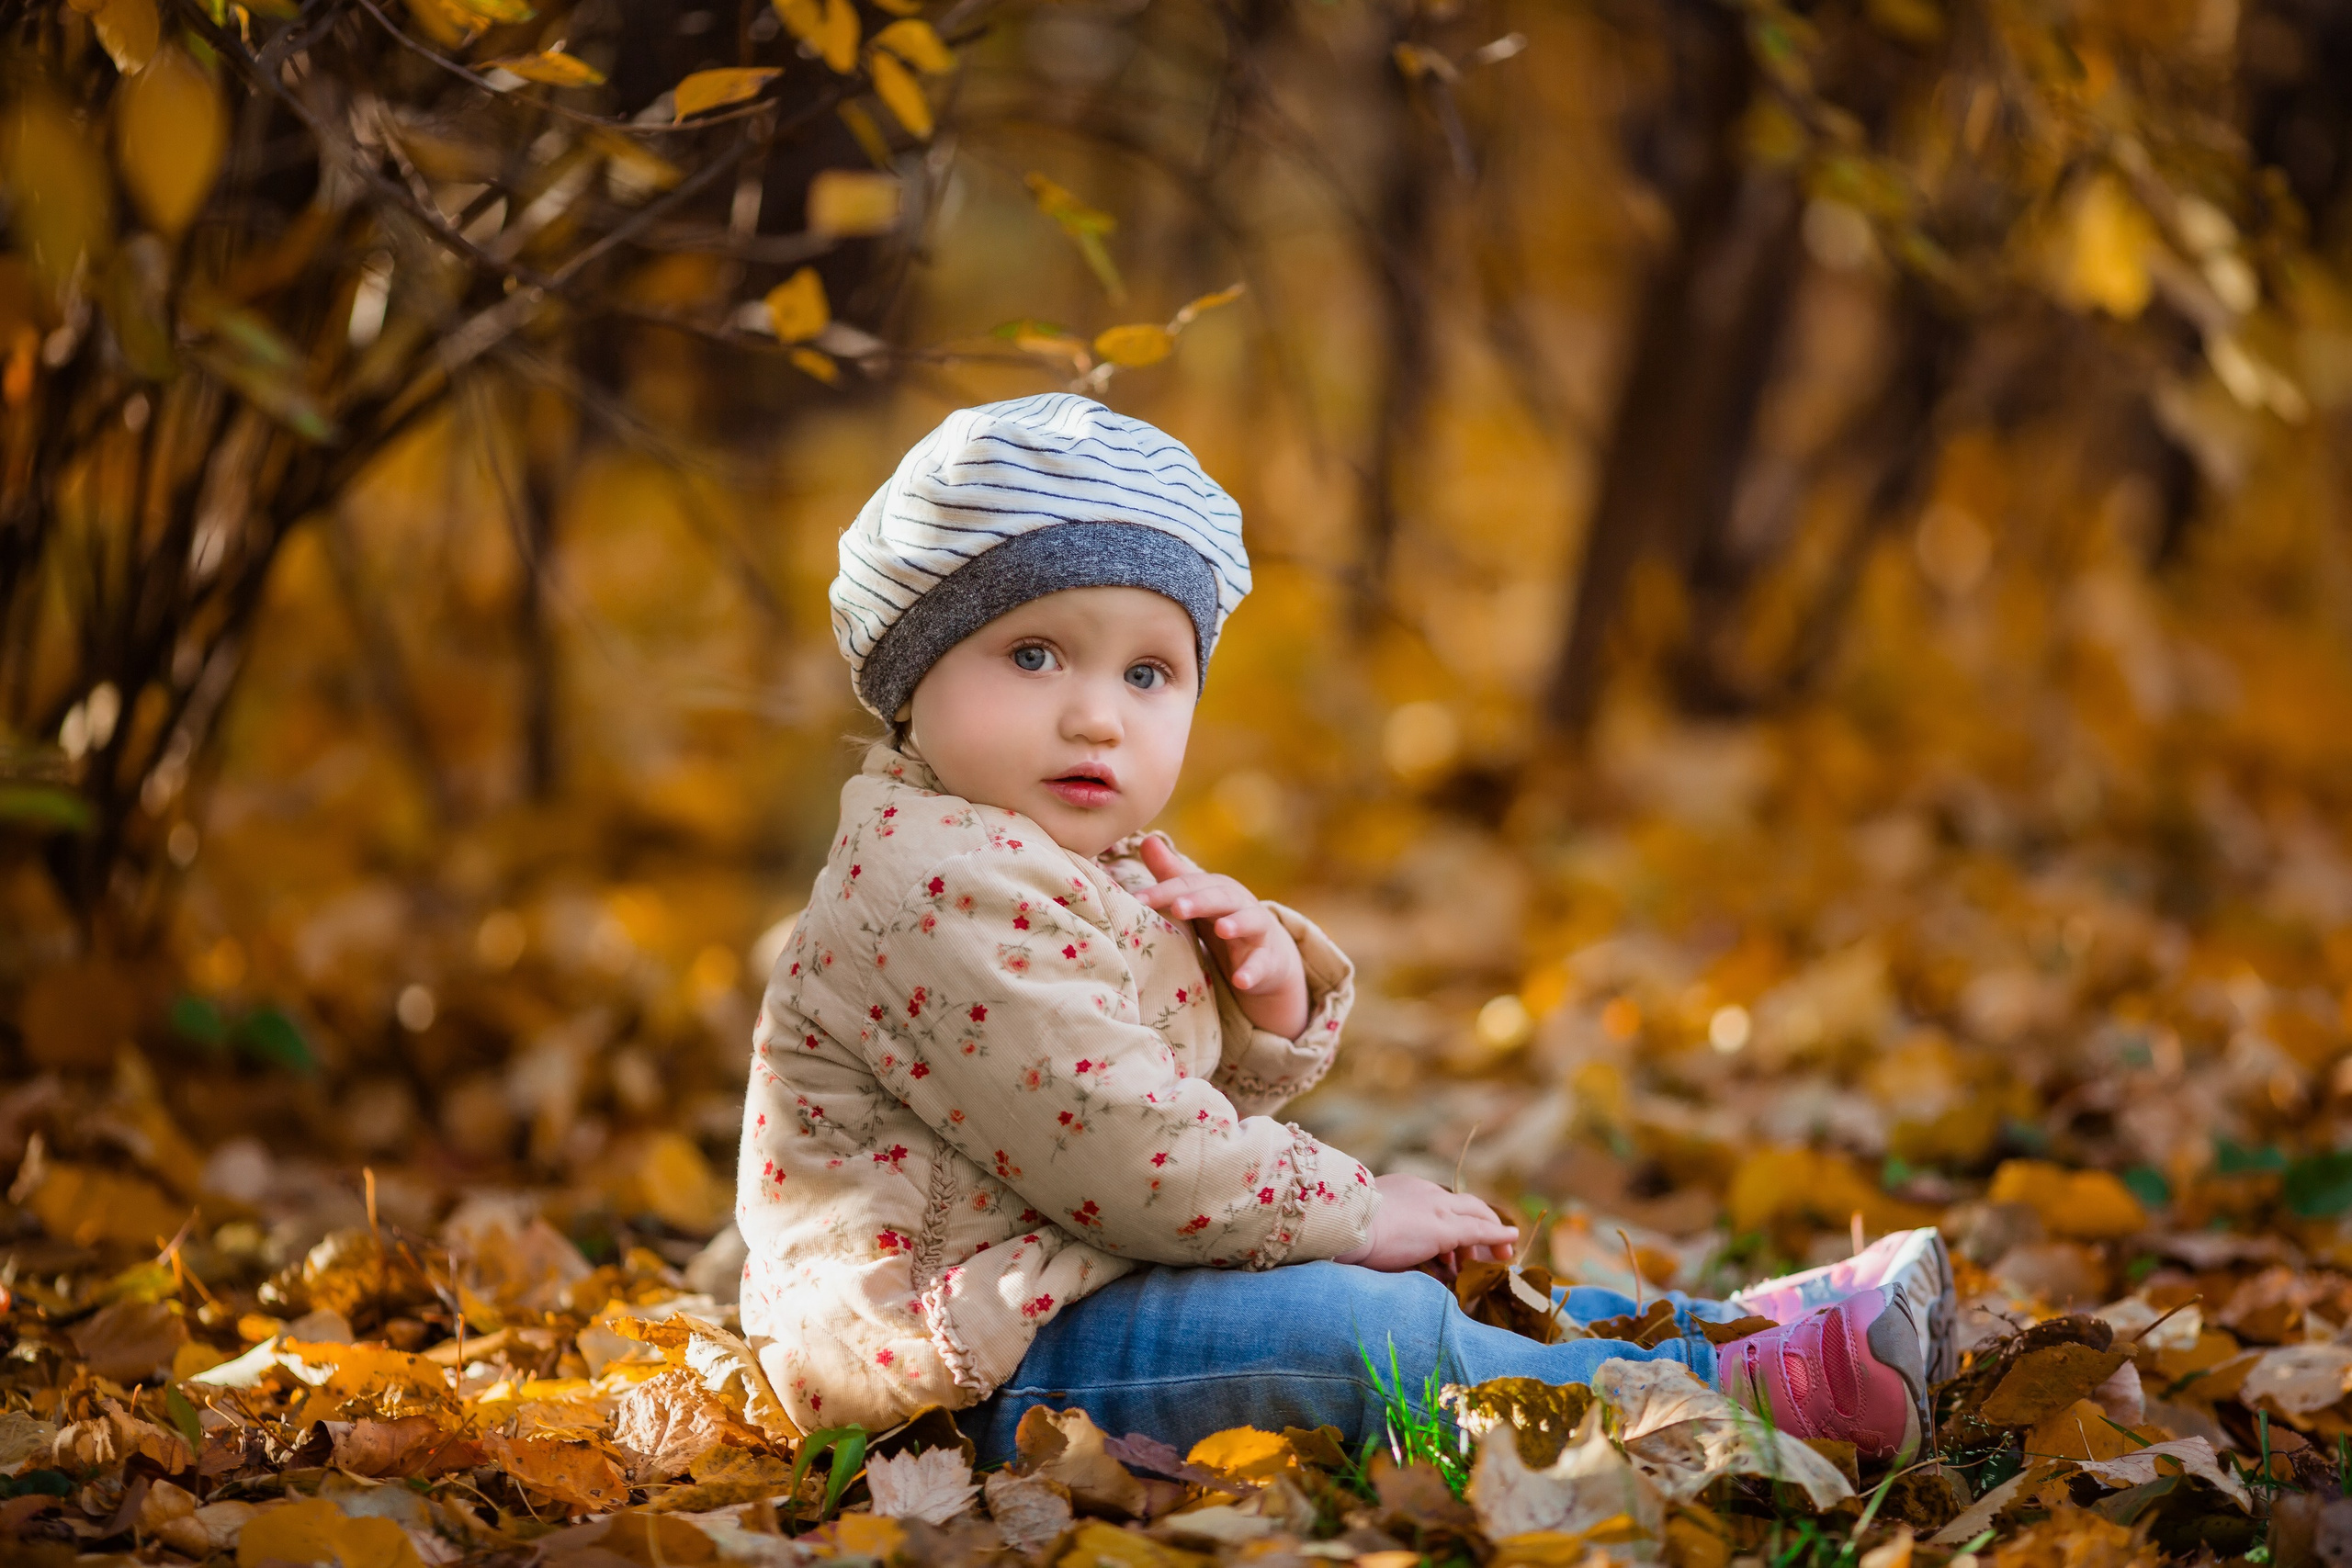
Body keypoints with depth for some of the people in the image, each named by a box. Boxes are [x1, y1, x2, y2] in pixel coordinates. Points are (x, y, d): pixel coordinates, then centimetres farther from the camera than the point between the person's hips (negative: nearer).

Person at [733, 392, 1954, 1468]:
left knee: (1438, 1288, 12)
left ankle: (1750, 1320, 19)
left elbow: (1192, 1109, 22)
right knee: (1351, 1328, -24)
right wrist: (1346, 1211, -14)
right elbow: (1113, 1148, -24)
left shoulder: (1097, 873, 15)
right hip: (968, 1362, -11)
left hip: (1088, 1286, 11)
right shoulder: (937, 889, -20)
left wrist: (1268, 1007, -1)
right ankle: (1740, 1391, -21)